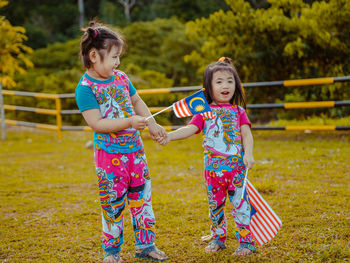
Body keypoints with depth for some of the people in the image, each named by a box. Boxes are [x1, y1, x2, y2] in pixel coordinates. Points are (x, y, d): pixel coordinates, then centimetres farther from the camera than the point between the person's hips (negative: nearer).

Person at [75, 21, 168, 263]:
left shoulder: (121, 77, 6)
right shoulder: (85, 88, -15)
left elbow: (136, 101, 21)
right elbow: (97, 123, -22)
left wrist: (151, 124, 9)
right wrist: (130, 122, -28)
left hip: (135, 149, 6)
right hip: (109, 154, -6)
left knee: (142, 197, 11)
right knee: (113, 203, 3)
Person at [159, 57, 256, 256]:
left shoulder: (238, 111, 4)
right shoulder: (204, 112, 6)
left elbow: (247, 134, -2)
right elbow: (190, 129, -4)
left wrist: (248, 154, -19)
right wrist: (169, 136, -20)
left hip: (236, 165, -2)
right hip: (213, 167, 2)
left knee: (240, 203, -2)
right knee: (215, 204, 12)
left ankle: (246, 241, 10)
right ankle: (218, 238, 29)